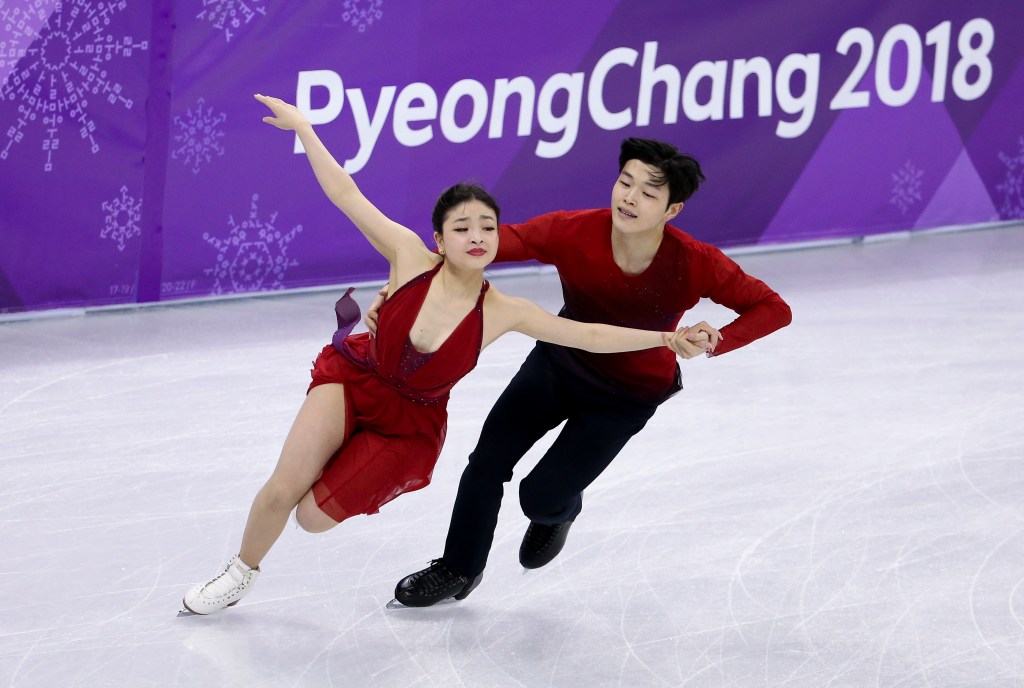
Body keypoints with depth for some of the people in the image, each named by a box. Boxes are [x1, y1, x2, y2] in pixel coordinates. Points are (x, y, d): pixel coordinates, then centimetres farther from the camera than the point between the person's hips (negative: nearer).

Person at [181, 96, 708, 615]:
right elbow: (345, 194, -17)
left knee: (314, 516, -5)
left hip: (410, 425, 0)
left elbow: (589, 335, -19)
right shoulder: (411, 258, -21)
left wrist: (665, 339, -27)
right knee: (281, 492, -12)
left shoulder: (502, 313, -20)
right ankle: (242, 573, 19)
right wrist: (301, 125, -16)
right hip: (352, 380, 0)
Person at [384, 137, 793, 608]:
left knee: (541, 497, -6)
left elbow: (774, 309, -24)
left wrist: (715, 341, -41)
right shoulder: (572, 233, -30)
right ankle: (458, 571, 26)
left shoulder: (695, 265, -32)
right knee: (488, 459, -2)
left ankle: (559, 513, 36)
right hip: (559, 361, 2)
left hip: (626, 396, -2)